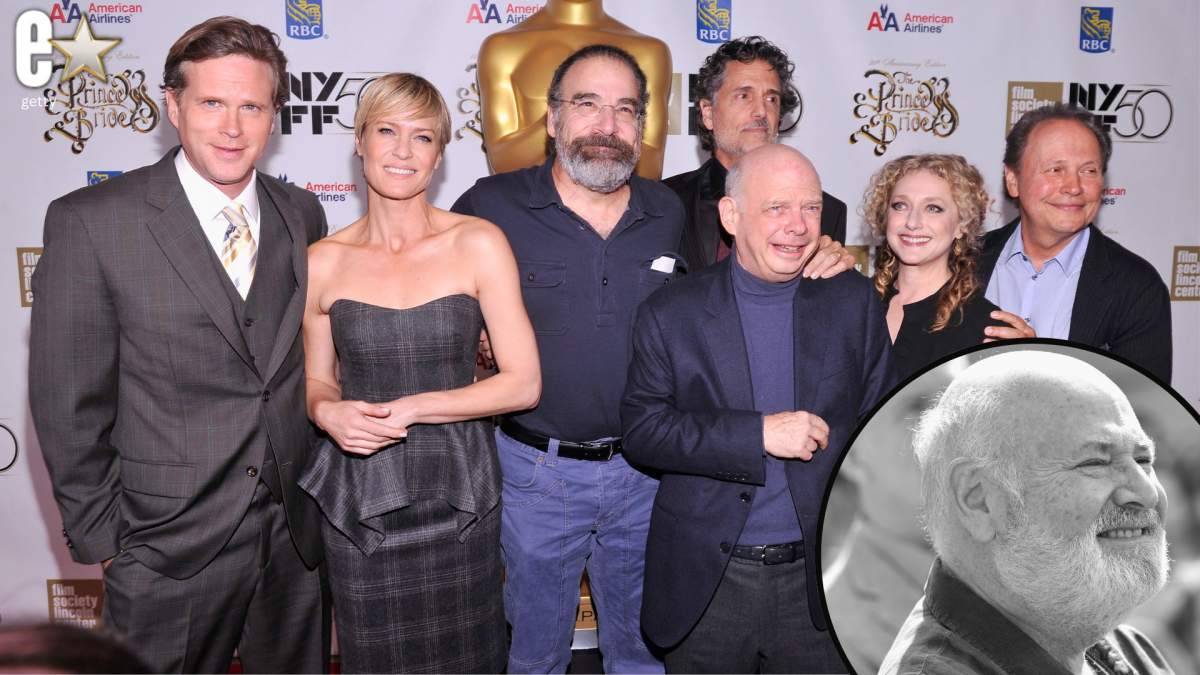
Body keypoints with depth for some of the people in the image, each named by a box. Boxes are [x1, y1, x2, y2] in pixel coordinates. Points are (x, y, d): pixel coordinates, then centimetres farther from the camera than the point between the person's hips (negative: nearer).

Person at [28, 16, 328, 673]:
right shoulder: (90, 222, -12)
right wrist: (100, 537, -5)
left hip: (298, 535, 4)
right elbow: (67, 403, -8)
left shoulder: (303, 215, 2)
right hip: (169, 549, -4)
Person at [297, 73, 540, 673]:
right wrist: (327, 411, -11)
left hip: (458, 495, -1)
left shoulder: (478, 245, -6)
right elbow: (316, 381, 11)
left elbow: (523, 383, -8)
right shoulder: (323, 262, 0)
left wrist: (415, 407, -16)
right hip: (357, 501, 1)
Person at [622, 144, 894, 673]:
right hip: (706, 584, -1)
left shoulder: (854, 302, 1)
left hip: (818, 580, 2)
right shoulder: (670, 315, -5)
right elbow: (641, 430, -10)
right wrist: (757, 434, -20)